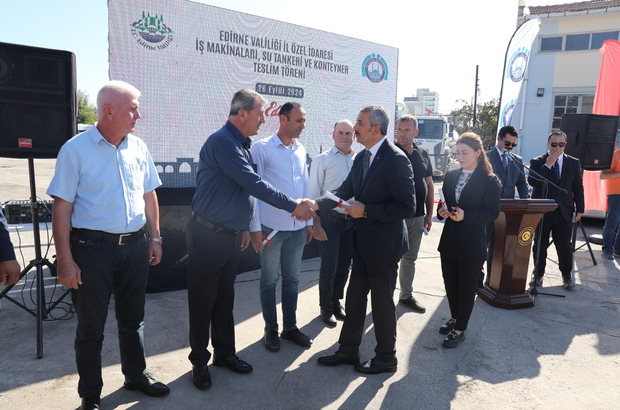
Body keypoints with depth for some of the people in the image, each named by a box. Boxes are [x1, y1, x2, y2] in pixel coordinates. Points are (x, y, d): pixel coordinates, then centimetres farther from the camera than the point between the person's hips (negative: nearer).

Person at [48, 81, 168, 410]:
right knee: (91, 326, 9)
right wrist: (65, 260, -13)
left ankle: (136, 375, 38)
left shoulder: (138, 147, 5)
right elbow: (62, 207, -10)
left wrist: (155, 238, 11)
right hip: (92, 248, -4)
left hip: (135, 247, 5)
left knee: (132, 318, 18)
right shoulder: (76, 149, -9)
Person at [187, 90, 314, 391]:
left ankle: (224, 352, 32)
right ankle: (199, 362, 21)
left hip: (232, 235, 8)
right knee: (203, 300, 6)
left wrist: (244, 227, 18)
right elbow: (254, 184, -24)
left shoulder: (242, 145, 10)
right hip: (208, 234, -8)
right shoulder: (222, 142, -18)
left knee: (225, 298, 17)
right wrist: (292, 206, -20)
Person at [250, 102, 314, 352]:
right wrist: (255, 228, -10)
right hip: (271, 227, -5)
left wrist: (309, 221, 14)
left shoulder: (301, 150, 9)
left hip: (297, 228, 5)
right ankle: (271, 329, 24)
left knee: (292, 279, 14)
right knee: (270, 280, 8)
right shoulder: (262, 148, -7)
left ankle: (290, 327, 29)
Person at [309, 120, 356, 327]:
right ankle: (326, 308, 23)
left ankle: (337, 302, 33)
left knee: (344, 266, 14)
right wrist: (317, 225, -10)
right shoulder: (322, 160, -5)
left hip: (352, 220, 4)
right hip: (330, 220, -4)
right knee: (329, 268, 4)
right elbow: (314, 194, -6)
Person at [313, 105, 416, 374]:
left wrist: (366, 210, -22)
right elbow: (345, 191, 7)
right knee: (354, 298, 17)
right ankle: (348, 351, 34)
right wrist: (316, 204, -9)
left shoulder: (395, 159, -19)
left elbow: (407, 207, -22)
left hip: (384, 244, -8)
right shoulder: (362, 157, 7)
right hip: (363, 243, 8)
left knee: (382, 302, 8)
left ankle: (386, 358, 29)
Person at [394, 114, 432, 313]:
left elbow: (429, 185, 13)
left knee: (410, 258, 16)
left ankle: (406, 296, 29)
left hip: (417, 216, 5)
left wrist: (429, 214, 10)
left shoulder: (423, 155, 8)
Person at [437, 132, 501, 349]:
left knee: (466, 287, 7)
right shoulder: (450, 176, 7)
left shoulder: (489, 180, -9)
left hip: (472, 244, -5)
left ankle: (460, 329, 21)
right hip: (449, 240, 6)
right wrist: (442, 211, -9)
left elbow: (492, 212, -11)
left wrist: (466, 215, -23)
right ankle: (454, 318, 38)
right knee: (450, 283, 16)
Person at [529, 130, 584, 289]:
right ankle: (538, 274, 22)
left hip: (564, 212, 1)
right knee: (540, 245, 8)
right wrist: (548, 165, -19)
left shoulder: (573, 163, 7)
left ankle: (566, 276, 19)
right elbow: (532, 181, -16)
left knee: (564, 245, 3)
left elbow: (578, 187, 9)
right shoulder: (537, 162, 0)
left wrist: (580, 209, 7)